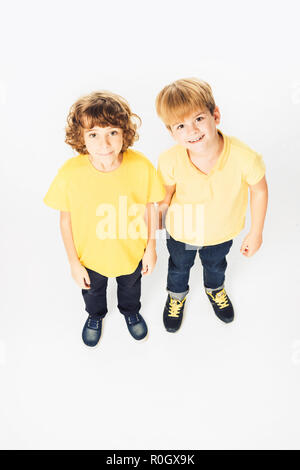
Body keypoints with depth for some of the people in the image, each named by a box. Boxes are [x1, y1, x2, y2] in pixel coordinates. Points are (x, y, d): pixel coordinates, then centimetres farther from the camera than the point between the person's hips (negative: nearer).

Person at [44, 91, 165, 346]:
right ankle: (95, 315, 68)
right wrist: (74, 262, -7)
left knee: (130, 285, 32)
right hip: (91, 256, 0)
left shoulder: (141, 166, -28)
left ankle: (131, 311, 68)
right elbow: (66, 220, -15)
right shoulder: (70, 173, -29)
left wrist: (151, 248, -3)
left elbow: (149, 207, -12)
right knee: (93, 290, 31)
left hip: (131, 252, 1)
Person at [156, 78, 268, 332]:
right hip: (182, 232, 0)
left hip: (221, 232, 1)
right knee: (179, 266, 30)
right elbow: (163, 198, -15)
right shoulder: (170, 161, -34)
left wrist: (256, 233, -5)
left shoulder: (244, 157, -36)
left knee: (215, 264, 33)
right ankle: (177, 295, 66)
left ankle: (215, 290, 70)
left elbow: (259, 190, -15)